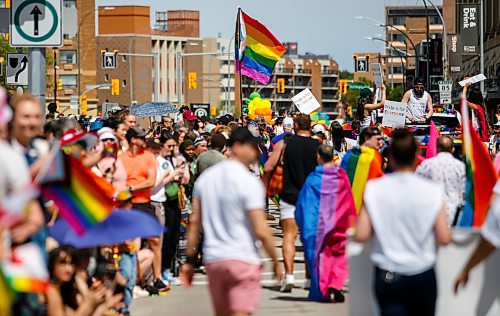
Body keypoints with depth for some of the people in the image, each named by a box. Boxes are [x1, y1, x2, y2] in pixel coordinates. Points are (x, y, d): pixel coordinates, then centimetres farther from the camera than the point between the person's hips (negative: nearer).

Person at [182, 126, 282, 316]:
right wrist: (275, 260, -2)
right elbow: (261, 231, -15)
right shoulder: (249, 181, -12)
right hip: (243, 258, -6)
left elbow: (194, 222, 9)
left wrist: (190, 260, 14)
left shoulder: (205, 178, 8)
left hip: (212, 259, 6)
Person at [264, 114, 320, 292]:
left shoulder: (285, 144, -3)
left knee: (289, 235, -3)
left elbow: (268, 168, -4)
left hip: (289, 196, -2)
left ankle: (289, 274, -19)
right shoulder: (318, 146, 0)